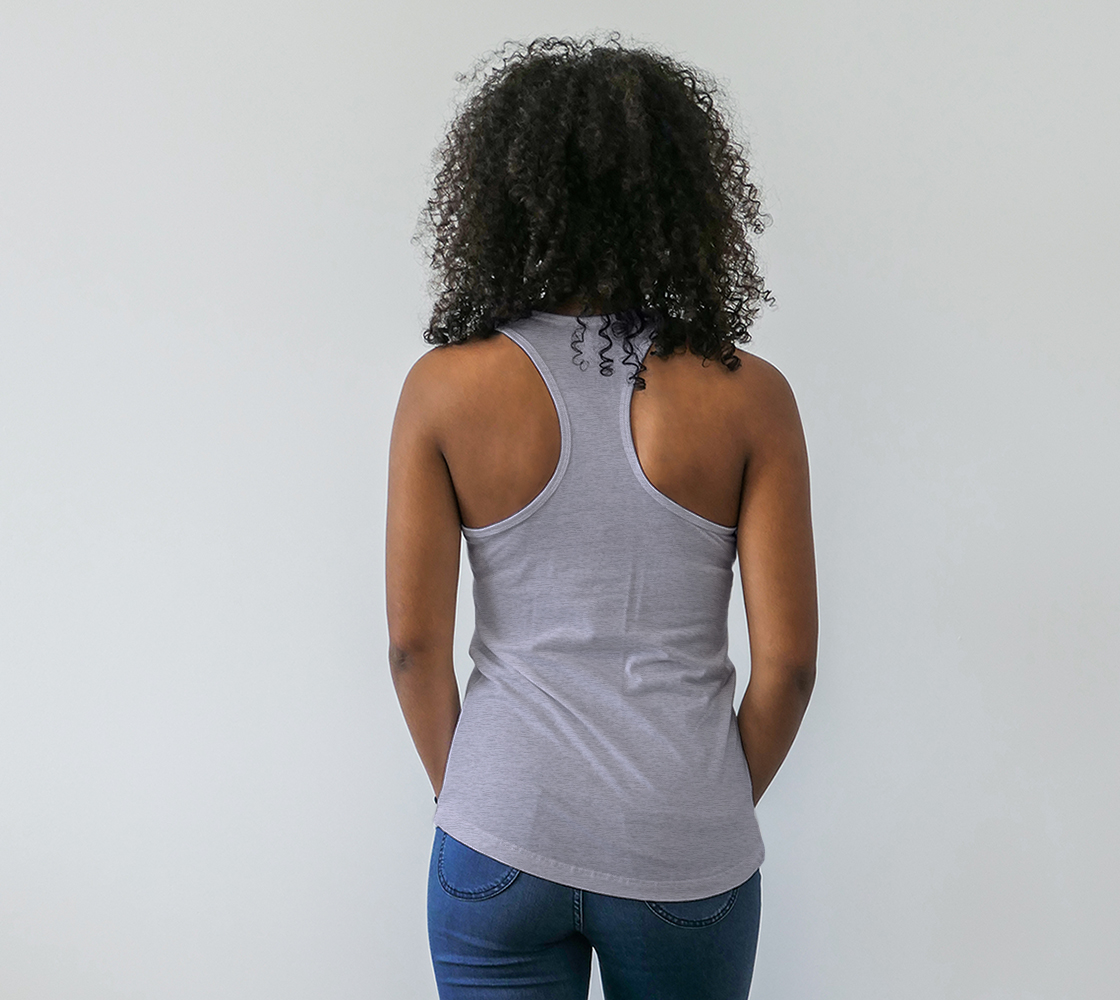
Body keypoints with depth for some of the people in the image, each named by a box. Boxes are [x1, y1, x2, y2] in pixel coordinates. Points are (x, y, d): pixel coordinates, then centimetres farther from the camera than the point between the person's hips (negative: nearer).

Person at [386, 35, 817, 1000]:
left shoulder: (445, 388, -9)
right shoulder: (749, 397, -10)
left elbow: (415, 646, -6)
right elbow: (788, 659, -8)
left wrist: (467, 795, 9)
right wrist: (721, 807, 8)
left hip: (502, 846, 0)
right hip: (685, 861, 1)